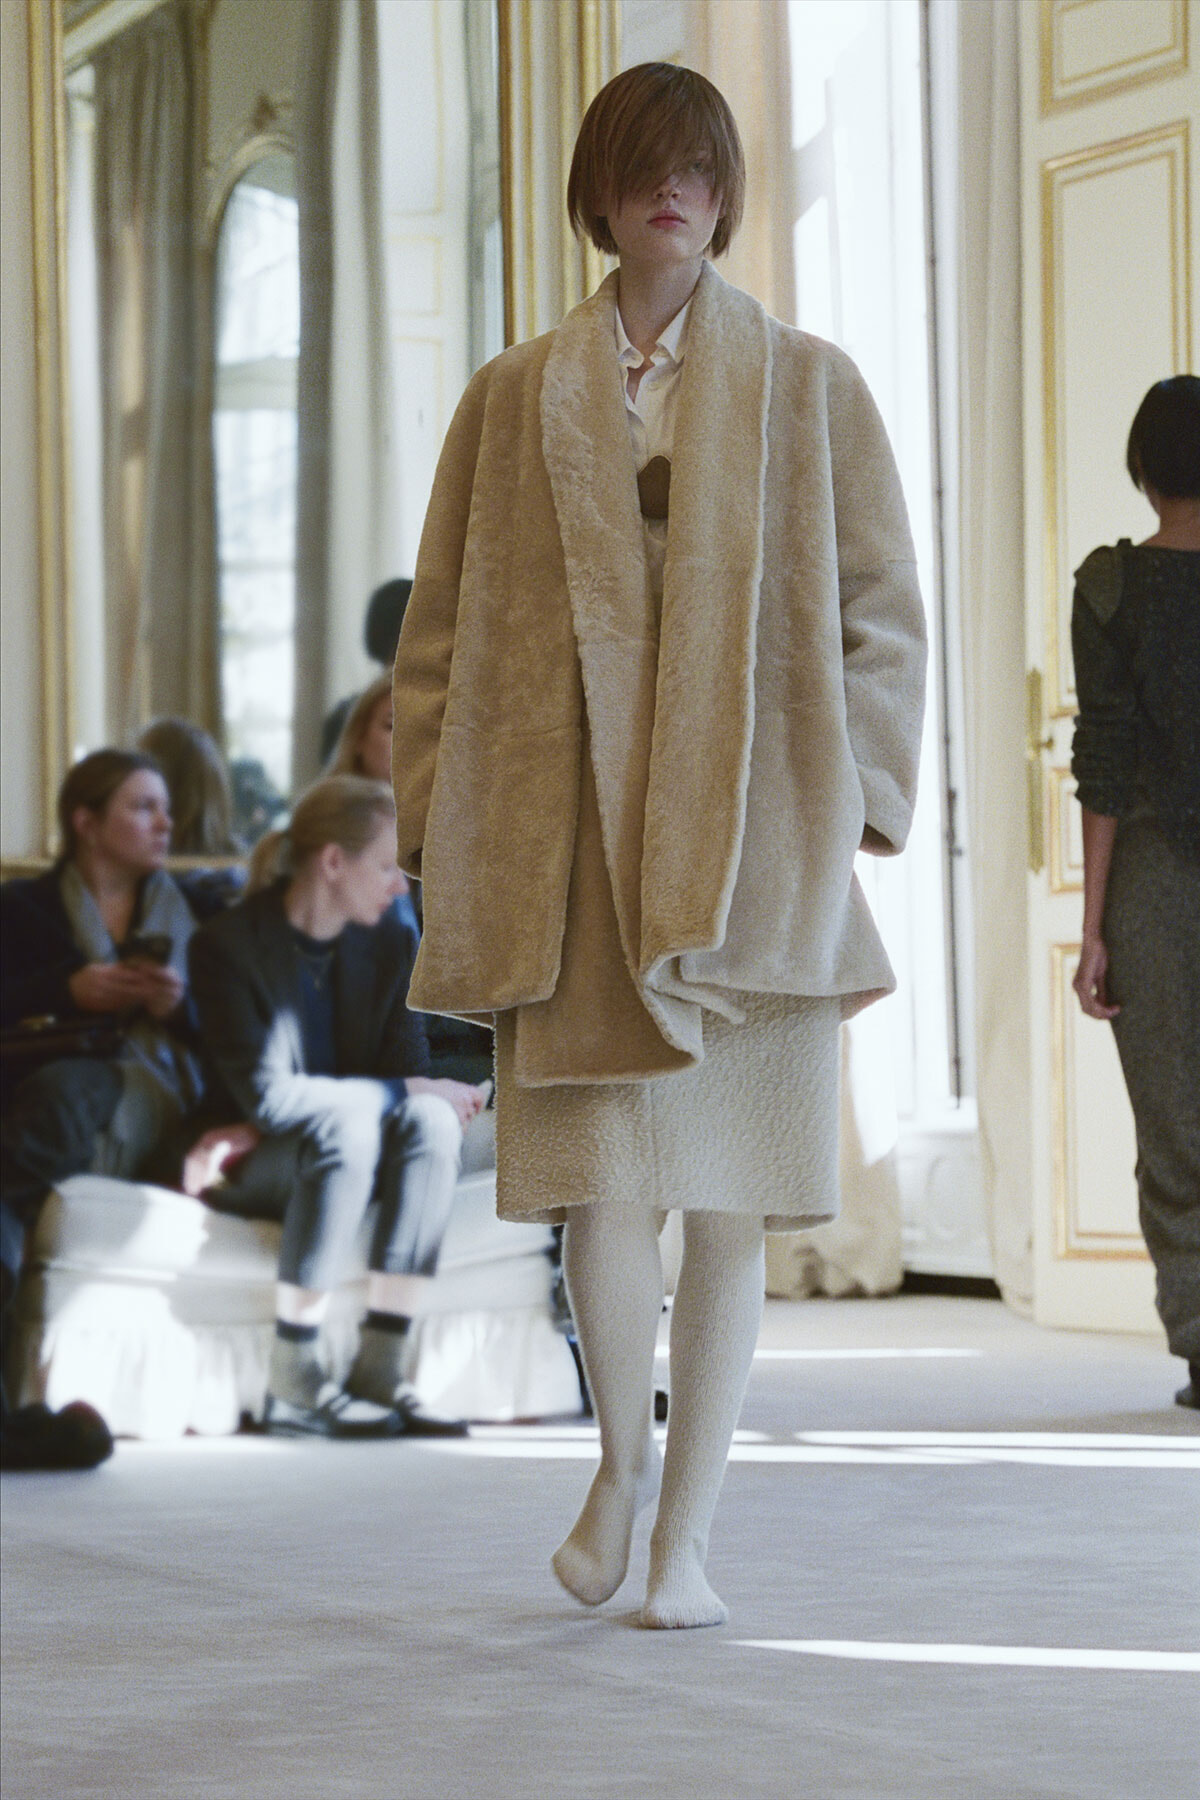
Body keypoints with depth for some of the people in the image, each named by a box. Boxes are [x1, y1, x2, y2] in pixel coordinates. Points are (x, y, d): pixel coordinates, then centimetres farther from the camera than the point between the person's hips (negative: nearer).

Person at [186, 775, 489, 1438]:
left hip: (336, 1157, 5)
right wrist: (408, 1090, -22)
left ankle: (379, 1369, -29)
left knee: (433, 1119, -26)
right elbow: (266, 1092, -21)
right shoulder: (229, 944, -14)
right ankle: (293, 1382, -34)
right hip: (248, 1170, -5)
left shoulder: (388, 947, 4)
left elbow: (409, 1069, -3)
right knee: (347, 1119, -36)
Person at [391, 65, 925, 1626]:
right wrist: (443, 833, 2)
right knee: (605, 1180, -10)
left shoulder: (807, 388, 9)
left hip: (749, 843, 0)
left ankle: (685, 1539, 11)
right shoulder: (516, 399, 11)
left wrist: (850, 809, -5)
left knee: (726, 1199, 1)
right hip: (576, 841, 0)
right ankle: (623, 1453, 17)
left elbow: (881, 617, 6)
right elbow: (443, 631, 11)